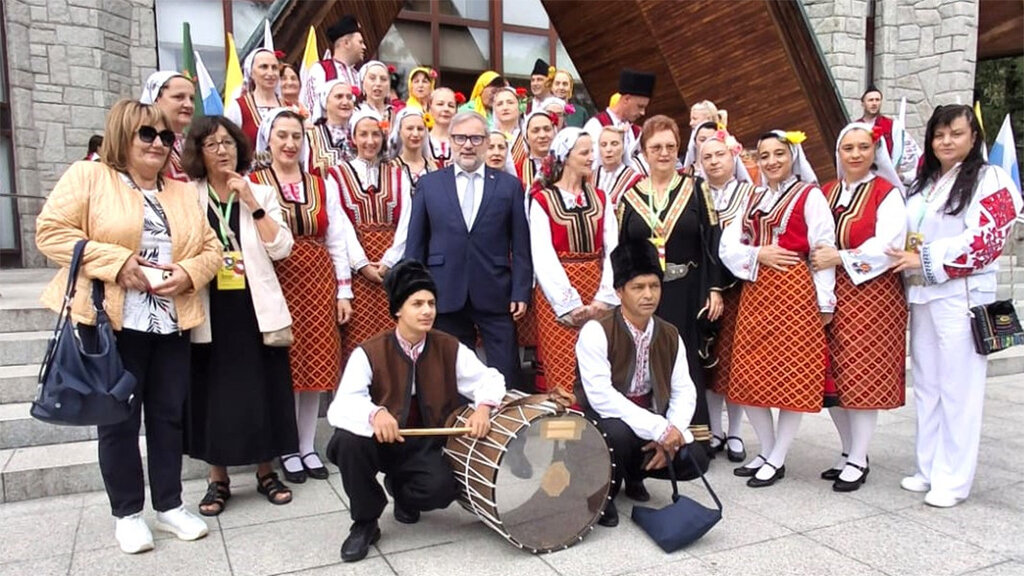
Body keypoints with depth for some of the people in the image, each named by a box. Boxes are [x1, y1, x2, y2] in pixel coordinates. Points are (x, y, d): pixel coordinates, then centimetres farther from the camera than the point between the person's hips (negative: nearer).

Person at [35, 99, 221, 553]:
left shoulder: (183, 193, 14)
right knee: (118, 417, 6)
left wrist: (187, 274, -9)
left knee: (168, 414, 10)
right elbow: (51, 231, -9)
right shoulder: (87, 177, 0)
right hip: (111, 321, -4)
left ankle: (169, 505, 24)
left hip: (171, 323, 4)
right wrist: (117, 261, -17)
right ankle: (127, 513, 21)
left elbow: (210, 249, 12)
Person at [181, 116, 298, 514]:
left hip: (255, 306, 0)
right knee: (212, 394, 5)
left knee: (261, 390, 5)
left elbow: (281, 248, -5)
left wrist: (252, 203, -8)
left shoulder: (261, 193, 7)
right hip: (209, 310, 0)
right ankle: (218, 480, 20)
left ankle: (266, 472, 20)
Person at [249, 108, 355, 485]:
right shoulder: (252, 185, -1)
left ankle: (308, 447, 20)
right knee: (284, 367, 2)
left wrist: (343, 291, 5)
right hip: (277, 284, -3)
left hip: (318, 283, 3)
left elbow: (337, 242, 8)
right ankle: (288, 450, 17)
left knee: (316, 365, 7)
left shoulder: (324, 185, 8)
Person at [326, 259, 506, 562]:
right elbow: (341, 407, -27)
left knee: (443, 489, -27)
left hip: (424, 446, 2)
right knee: (347, 441, -34)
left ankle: (401, 489, 14)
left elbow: (488, 378, -5)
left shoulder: (449, 349, -7)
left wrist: (483, 408, -29)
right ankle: (364, 523, -6)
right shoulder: (369, 353, -16)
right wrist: (375, 414, -50)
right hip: (380, 441, -1)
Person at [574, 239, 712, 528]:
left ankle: (636, 469, 17)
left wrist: (673, 432, -21)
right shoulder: (596, 331, -21)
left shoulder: (670, 336, -2)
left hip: (652, 420, 5)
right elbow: (601, 396, -29)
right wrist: (659, 430, -31)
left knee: (694, 461, -15)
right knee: (618, 432, -38)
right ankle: (604, 494, -5)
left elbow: (683, 391, -2)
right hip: (605, 418, -5)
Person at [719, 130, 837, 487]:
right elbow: (728, 246, 9)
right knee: (749, 374, 6)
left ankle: (777, 459, 10)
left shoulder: (809, 195, -1)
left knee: (791, 376, -1)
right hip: (755, 291, 6)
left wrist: (825, 301, -9)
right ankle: (767, 450, 22)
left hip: (794, 290, -6)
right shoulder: (753, 198, 17)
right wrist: (757, 254, -9)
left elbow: (824, 251, -6)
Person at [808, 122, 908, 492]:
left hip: (871, 295, -5)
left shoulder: (887, 193, -3)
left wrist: (839, 258, -18)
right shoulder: (826, 193, 13)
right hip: (831, 295, 5)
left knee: (863, 376, -2)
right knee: (833, 377, 8)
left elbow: (888, 246, -14)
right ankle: (850, 451, 24)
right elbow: (815, 242, 11)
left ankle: (857, 460, 9)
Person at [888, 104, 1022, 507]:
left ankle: (954, 480, 6)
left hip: (961, 298, -7)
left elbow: (984, 240, -14)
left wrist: (925, 259, -15)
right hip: (920, 297, 7)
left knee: (958, 388, -3)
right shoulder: (923, 184, 17)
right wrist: (905, 260, 7)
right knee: (925, 386, 11)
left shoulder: (990, 179, -3)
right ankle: (930, 469, 22)